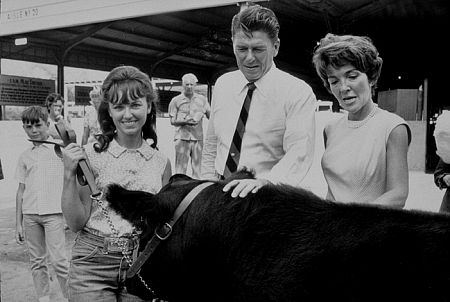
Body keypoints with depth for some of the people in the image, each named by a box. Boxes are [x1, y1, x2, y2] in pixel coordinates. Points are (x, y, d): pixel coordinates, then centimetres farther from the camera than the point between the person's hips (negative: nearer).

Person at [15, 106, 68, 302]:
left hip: (53, 212, -4)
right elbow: (21, 190, 14)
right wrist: (18, 223, 12)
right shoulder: (25, 156, 12)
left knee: (59, 261, -6)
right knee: (37, 261, 10)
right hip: (30, 214, 4)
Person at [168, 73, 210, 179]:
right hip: (182, 137, -2)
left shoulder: (202, 99, 11)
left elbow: (210, 116, 15)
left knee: (197, 167, 7)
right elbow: (172, 121, 2)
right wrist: (185, 121, -14)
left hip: (198, 137, 3)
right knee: (180, 168, -3)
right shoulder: (176, 100, 4)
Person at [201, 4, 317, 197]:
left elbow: (299, 152, -18)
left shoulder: (298, 93, -7)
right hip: (221, 193, 3)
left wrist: (266, 181, -35)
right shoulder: (222, 85, 7)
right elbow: (211, 147, 12)